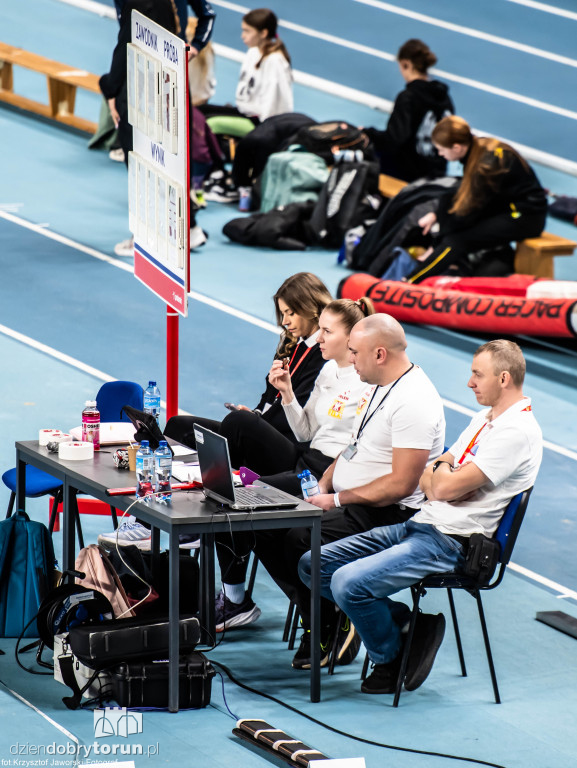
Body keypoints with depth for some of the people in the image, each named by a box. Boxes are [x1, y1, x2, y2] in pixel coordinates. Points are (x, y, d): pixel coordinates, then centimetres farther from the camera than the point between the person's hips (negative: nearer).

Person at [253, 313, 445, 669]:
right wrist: (323, 486, 6)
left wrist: (337, 500, -19)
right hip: (345, 500, 10)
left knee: (300, 538, -28)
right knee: (266, 526, -2)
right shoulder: (378, 387, 12)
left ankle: (333, 630, -7)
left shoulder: (414, 402, -20)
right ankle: (322, 613, 2)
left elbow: (401, 484, -24)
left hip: (388, 514, -10)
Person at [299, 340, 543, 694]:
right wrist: (441, 476, -3)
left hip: (450, 544, -10)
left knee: (349, 583, -26)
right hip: (418, 525, 10)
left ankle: (393, 661, 0)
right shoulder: (485, 419, 18)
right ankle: (412, 624, 3)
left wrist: (441, 470, 2)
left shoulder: (518, 432, -15)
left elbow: (446, 487, -20)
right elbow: (426, 479, 20)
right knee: (314, 565, 1)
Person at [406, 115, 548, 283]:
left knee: (458, 241, -21)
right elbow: (464, 193, 11)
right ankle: (457, 263, -9)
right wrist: (435, 215, 0)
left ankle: (409, 283, -22)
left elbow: (469, 214, -19)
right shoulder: (477, 147, -2)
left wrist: (437, 244, -11)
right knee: (446, 201, 0)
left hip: (526, 217, -10)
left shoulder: (487, 165, -26)